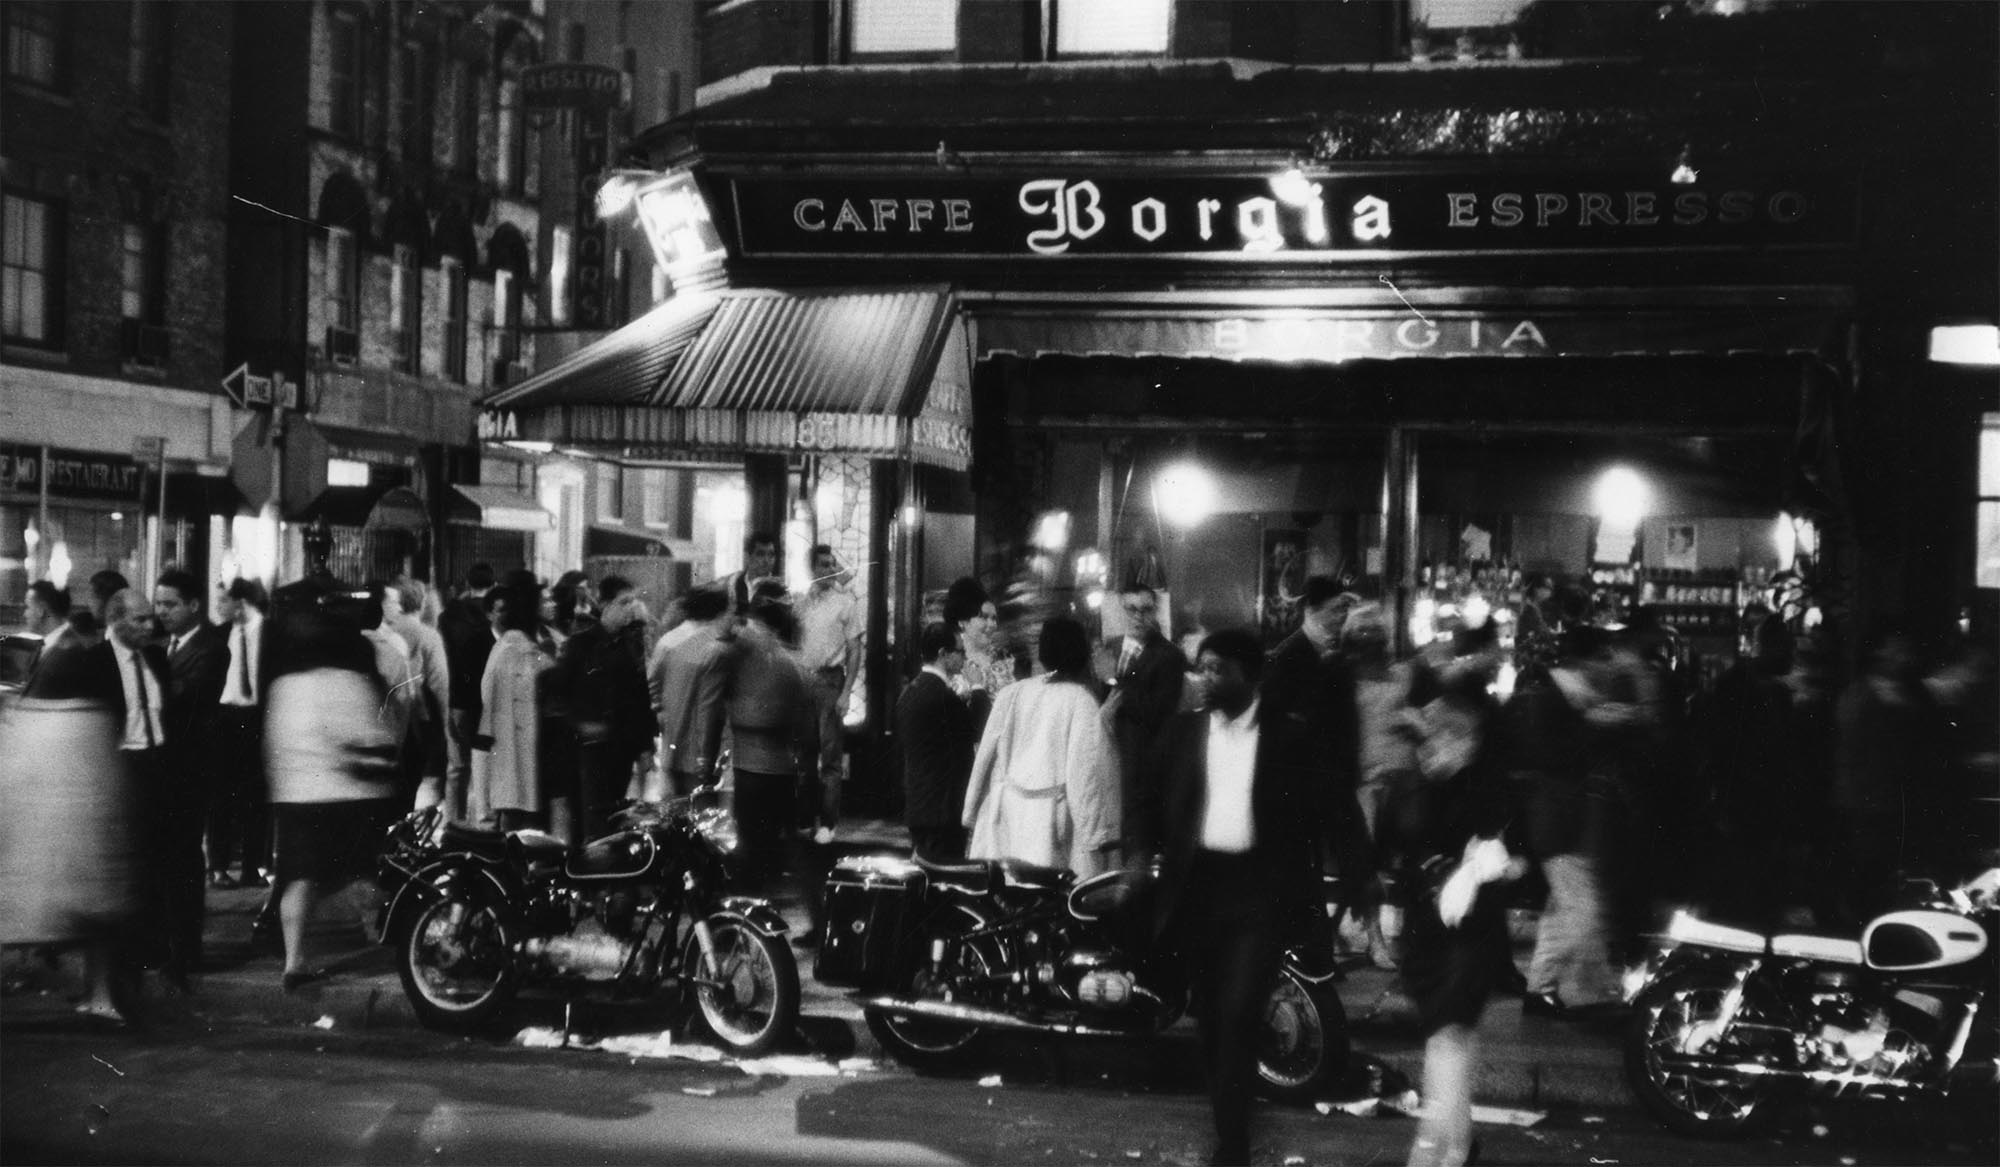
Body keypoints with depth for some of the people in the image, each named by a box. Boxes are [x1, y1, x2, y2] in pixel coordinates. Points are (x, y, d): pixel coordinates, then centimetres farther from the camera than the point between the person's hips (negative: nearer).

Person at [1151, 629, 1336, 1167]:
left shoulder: (1293, 734, -1)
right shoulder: (1181, 730, 7)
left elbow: (1313, 816, 2)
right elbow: (1161, 808, 11)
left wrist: (1306, 894, -1)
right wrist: (1164, 876, 5)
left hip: (1261, 886, -4)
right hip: (1199, 882, 4)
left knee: (1238, 1016, -14)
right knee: (1212, 1019, 8)